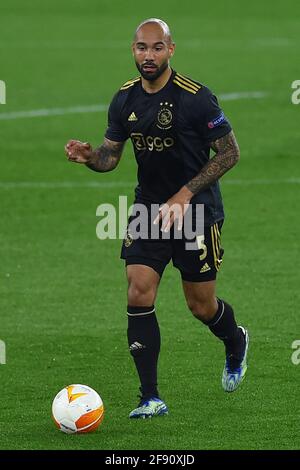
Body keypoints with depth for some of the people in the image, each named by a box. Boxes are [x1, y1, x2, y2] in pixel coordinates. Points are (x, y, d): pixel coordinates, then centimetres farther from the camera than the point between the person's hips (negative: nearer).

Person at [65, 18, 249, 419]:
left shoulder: (196, 98, -17)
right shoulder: (125, 99, 0)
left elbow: (229, 152, -12)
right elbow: (111, 155, 9)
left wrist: (186, 194, -19)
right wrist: (89, 157, -15)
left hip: (197, 210, -4)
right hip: (148, 207, 4)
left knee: (201, 306, 6)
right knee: (139, 297, -10)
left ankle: (235, 343, 42)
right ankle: (151, 398, -5)